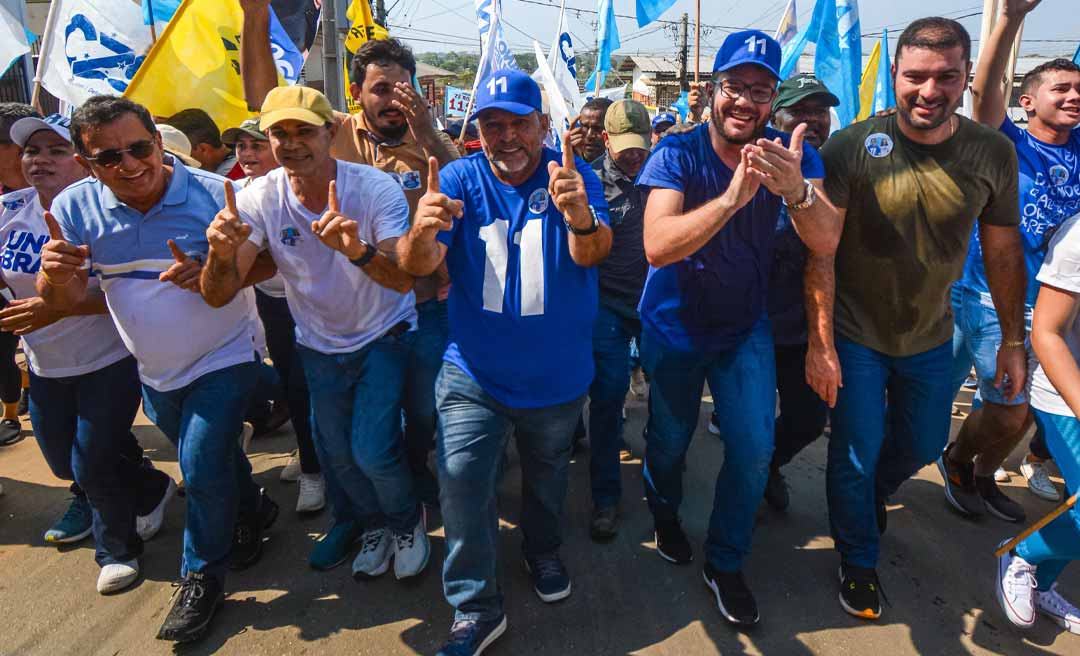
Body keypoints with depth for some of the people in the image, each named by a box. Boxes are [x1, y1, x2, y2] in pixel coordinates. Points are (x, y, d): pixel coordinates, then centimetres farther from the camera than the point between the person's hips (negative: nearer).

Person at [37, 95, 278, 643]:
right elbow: (63, 302, -8)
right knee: (215, 459, 21)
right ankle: (254, 510, 49)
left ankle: (202, 577, 19)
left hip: (222, 358, -4)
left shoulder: (213, 194, -21)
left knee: (202, 469, -5)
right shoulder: (75, 207, -11)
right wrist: (55, 273, -32)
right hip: (155, 371, 4)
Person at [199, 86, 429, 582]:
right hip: (319, 345, 4)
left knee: (372, 450, -13)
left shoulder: (376, 188, -23)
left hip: (384, 336, -3)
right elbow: (219, 296, -19)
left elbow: (405, 280, -32)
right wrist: (221, 254, -41)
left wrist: (358, 251, -52)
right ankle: (373, 524, 44)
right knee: (337, 453, 14)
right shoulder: (259, 198, -16)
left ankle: (407, 521, 21)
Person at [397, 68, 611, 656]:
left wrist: (581, 220, -52)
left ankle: (544, 552, 51)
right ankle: (477, 608, 15)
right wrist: (422, 232, -45)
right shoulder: (459, 179, -10)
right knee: (461, 480, -7)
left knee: (547, 474, 21)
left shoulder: (572, 174, -11)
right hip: (474, 372, 0)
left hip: (557, 372, 1)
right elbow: (418, 266, -21)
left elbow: (591, 255, -28)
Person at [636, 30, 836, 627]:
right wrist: (732, 197, -47)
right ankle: (665, 514, 48)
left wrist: (795, 192, -46)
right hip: (675, 326, -2)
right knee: (670, 438, 14)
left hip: (745, 325, 2)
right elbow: (656, 246, -34)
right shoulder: (678, 154, -19)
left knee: (754, 450, 0)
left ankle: (725, 564, 25)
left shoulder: (791, 154, -11)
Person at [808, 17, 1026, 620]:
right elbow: (822, 253, -17)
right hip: (855, 337, -4)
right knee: (856, 456, 6)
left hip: (930, 336, 4)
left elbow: (1004, 253, 1)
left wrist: (1014, 340, 4)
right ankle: (859, 561, 32)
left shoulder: (993, 153, -8)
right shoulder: (851, 148, -19)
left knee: (924, 446, 21)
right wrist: (820, 343, -19)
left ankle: (874, 491, 56)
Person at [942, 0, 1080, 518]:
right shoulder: (1007, 144, -5)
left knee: (1019, 410, 15)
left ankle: (983, 477, 37)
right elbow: (984, 89, -21)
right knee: (1008, 411, -5)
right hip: (991, 299, -6)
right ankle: (956, 460, 23)